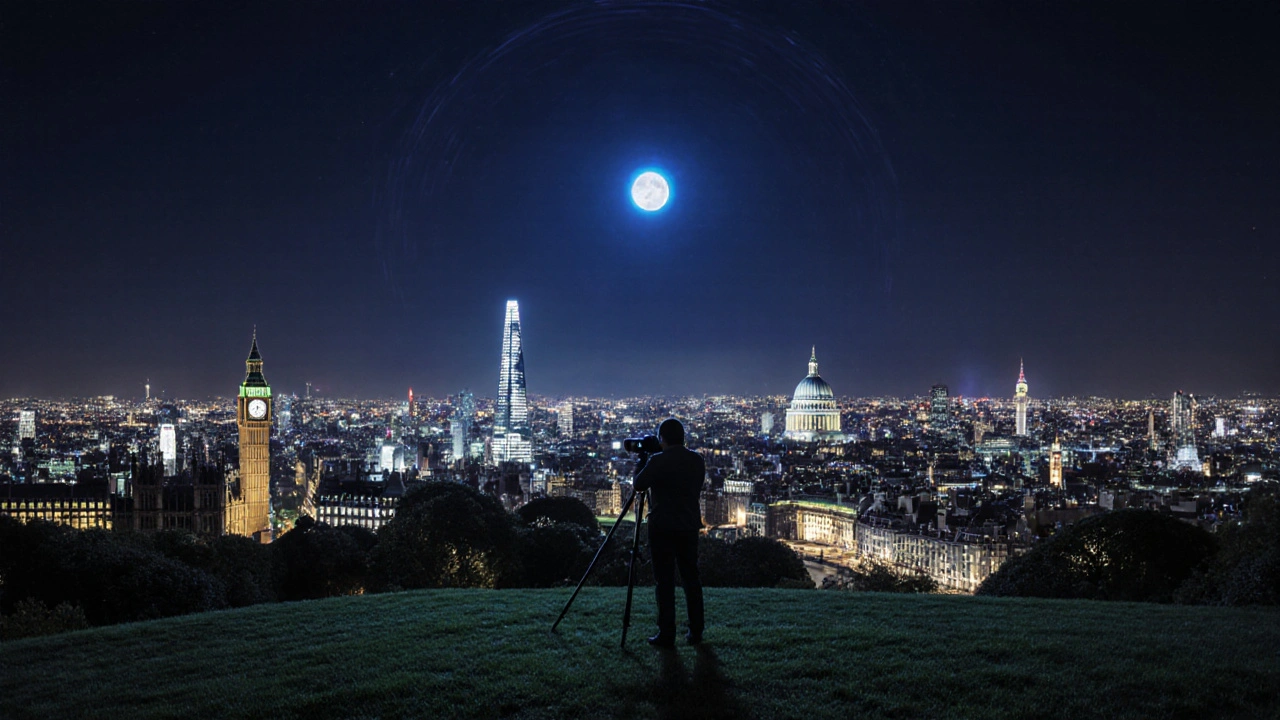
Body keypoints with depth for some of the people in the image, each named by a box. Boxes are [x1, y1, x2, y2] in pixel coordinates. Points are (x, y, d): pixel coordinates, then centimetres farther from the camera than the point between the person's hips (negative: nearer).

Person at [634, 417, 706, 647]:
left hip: (663, 527, -5)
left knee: (665, 581, -1)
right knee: (691, 579, 12)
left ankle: (666, 635, 0)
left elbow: (639, 485, -5)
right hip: (689, 527, 5)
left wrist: (641, 462, 12)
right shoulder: (697, 461, 5)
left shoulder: (658, 461, -14)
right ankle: (696, 631, 17)